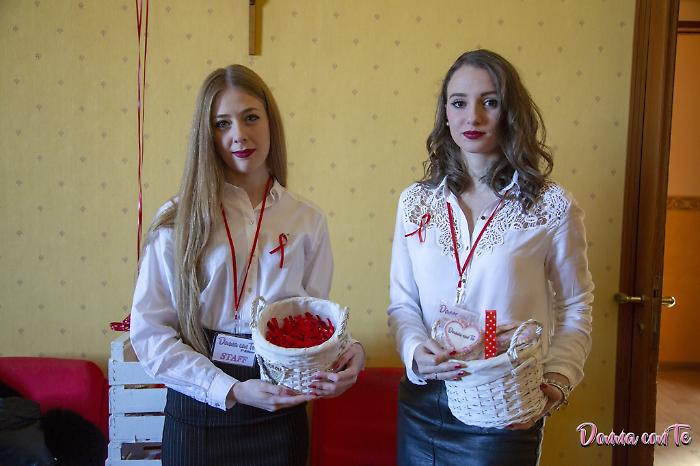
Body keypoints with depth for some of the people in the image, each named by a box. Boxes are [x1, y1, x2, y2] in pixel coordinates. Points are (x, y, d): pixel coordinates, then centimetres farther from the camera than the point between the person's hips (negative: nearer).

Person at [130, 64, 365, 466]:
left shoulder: (308, 221, 0)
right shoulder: (178, 221, -5)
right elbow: (150, 332, -7)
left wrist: (349, 351, -17)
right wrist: (231, 391, -16)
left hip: (281, 418, 2)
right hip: (199, 412, -1)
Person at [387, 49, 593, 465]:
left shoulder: (553, 206, -6)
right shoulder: (415, 202, 2)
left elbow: (574, 310, 2)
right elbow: (402, 304, 5)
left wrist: (558, 380, -13)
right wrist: (417, 352, -13)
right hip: (421, 403, 3)